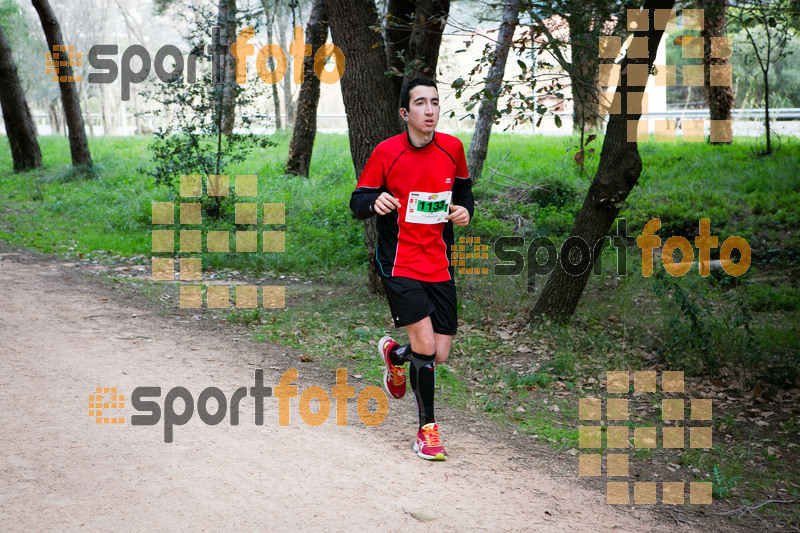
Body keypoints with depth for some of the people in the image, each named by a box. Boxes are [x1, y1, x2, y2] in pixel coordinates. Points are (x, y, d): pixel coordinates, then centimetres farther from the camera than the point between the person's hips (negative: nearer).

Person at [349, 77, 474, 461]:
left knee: (440, 355, 3)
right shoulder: (386, 152, -8)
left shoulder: (452, 148, 3)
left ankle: (394, 353, 38)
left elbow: (463, 188, 20)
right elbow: (357, 202, -3)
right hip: (399, 264, -4)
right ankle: (427, 428, 3)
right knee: (425, 346, -16)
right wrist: (375, 202, -25)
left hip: (439, 266, 4)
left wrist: (464, 210, -1)